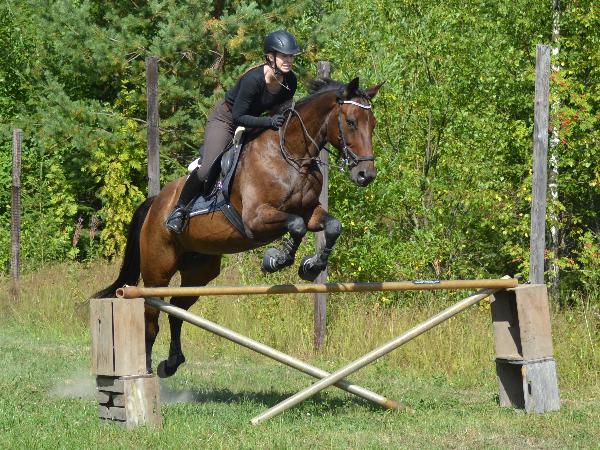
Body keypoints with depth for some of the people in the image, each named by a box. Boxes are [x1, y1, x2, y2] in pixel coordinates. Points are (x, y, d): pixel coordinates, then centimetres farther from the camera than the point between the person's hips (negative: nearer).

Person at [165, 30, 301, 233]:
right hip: (225, 119, -7)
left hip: (254, 120, 7)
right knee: (208, 168, -20)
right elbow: (238, 117, -30)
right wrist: (269, 121, -40)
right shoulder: (254, 79, -33)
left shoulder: (290, 81, -14)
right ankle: (180, 209, -2)